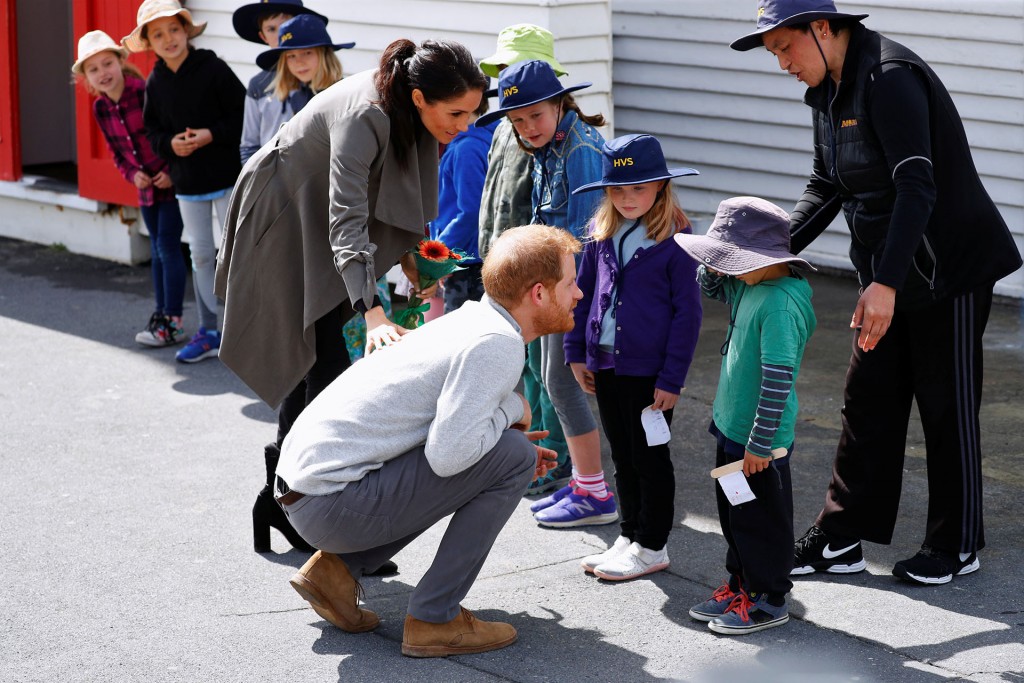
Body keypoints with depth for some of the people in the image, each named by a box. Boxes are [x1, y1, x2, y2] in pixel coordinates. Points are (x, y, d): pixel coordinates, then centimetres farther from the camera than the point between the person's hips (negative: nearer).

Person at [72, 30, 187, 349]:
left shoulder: (148, 94, -20)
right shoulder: (100, 108, 1)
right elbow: (117, 152, 11)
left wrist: (172, 173, -18)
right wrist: (133, 174, -7)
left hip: (172, 181, -7)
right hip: (146, 186, 7)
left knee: (167, 246, -7)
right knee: (157, 250, 14)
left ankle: (174, 323, -4)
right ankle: (162, 314, 24)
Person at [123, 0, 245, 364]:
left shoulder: (212, 68, -11)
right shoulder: (154, 83, 3)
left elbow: (243, 113, -11)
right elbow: (151, 130, 10)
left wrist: (211, 135, -21)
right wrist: (170, 143, -10)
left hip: (226, 176, -4)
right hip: (186, 182, 5)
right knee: (200, 255, 11)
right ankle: (209, 331, 21)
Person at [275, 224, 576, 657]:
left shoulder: (473, 319, 13)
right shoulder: (498, 345, -15)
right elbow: (446, 455, -23)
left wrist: (502, 427, 17)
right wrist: (510, 411, -6)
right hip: (332, 504, -9)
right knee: (513, 456, -11)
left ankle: (336, 568, 16)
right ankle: (434, 619, -4)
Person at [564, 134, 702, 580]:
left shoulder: (675, 239, -13)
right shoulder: (601, 233, 4)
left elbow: (687, 312, -12)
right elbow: (583, 292, 13)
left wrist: (672, 379, -13)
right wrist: (576, 352, 10)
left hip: (649, 370, -6)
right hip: (605, 363, 6)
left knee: (649, 458, 6)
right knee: (622, 456, 16)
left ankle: (651, 546, 17)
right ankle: (630, 535, 29)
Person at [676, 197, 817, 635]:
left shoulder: (780, 303, -26)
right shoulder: (750, 285, 2)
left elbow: (778, 380, -27)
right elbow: (710, 285, 23)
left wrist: (760, 443, -24)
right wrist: (716, 263, -1)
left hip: (760, 439, -9)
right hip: (731, 426, 9)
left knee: (760, 518, 5)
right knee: (733, 515, 20)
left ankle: (769, 600, 18)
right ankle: (741, 585, 35)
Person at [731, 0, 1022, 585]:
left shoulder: (890, 77, -23)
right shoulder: (828, 91, 7)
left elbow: (918, 187, -29)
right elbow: (827, 187, 15)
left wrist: (885, 284, -35)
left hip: (951, 267, -9)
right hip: (891, 274, 9)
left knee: (947, 406, 2)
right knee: (869, 402, 9)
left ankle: (958, 545, 15)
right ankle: (841, 540, 15)